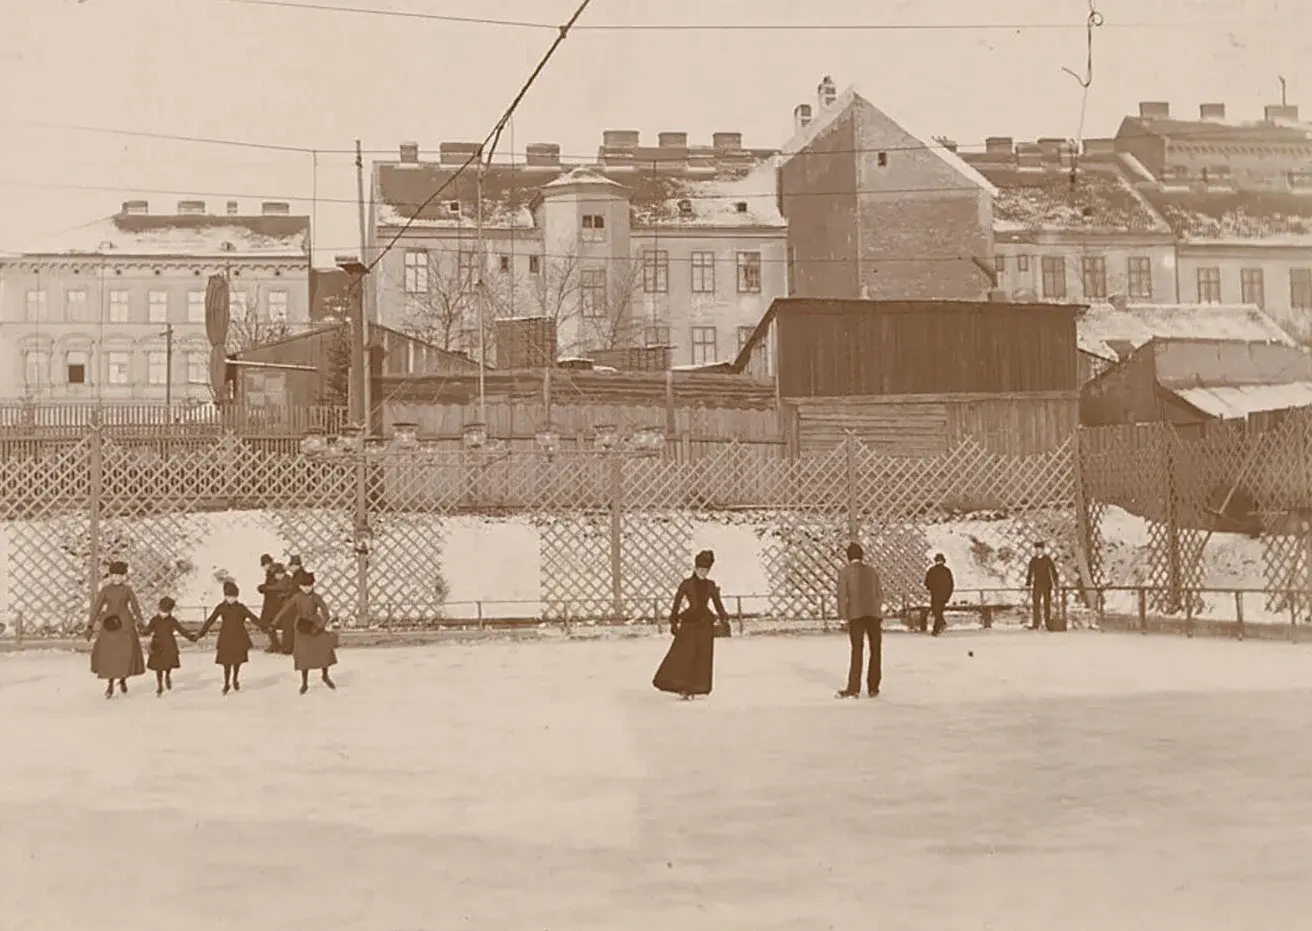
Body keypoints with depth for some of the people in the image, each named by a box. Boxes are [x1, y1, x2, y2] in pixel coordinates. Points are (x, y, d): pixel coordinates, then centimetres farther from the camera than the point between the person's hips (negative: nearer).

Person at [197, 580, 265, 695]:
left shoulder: (241, 607, 0)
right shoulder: (220, 607, -2)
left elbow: (252, 618, 0)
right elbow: (210, 620, -4)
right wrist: (201, 633, -9)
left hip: (239, 638, 1)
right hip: (226, 638, -1)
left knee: (238, 660, 8)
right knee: (227, 661, -3)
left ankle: (235, 680, 30)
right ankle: (226, 684, 11)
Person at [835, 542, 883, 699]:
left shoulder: (845, 572, 2)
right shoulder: (872, 571, 10)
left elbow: (842, 595, -3)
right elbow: (879, 594, 10)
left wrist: (844, 616, 0)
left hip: (856, 615, -2)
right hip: (874, 614, 2)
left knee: (857, 651, -1)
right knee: (875, 651, 10)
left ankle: (854, 689, -7)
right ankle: (873, 688, 11)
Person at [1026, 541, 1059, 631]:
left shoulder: (1047, 559, -1)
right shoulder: (1033, 560, 6)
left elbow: (1053, 571, 0)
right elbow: (1030, 572, 9)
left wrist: (1055, 583, -5)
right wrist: (1028, 584, 4)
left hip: (1047, 585, -2)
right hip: (1037, 585, 2)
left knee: (1047, 604, 2)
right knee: (1035, 604, -5)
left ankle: (1048, 625, 7)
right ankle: (1035, 625, -4)